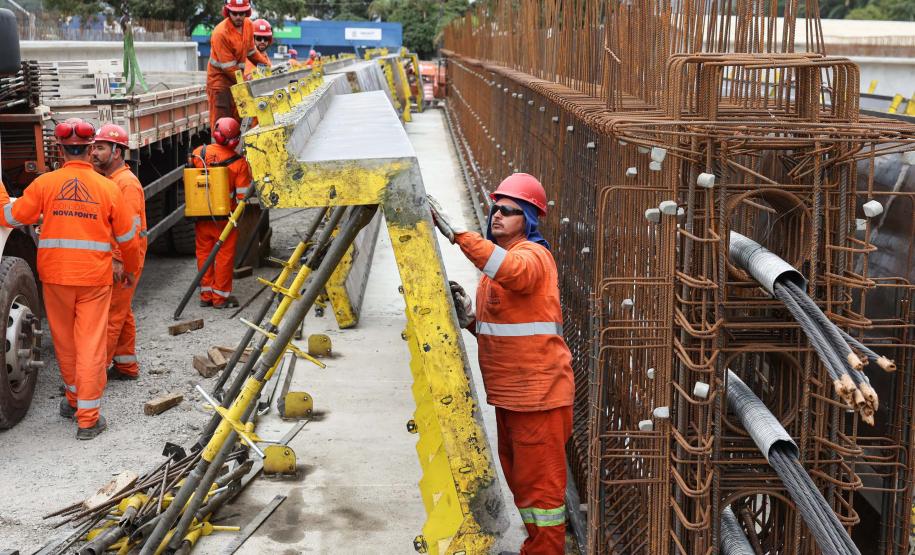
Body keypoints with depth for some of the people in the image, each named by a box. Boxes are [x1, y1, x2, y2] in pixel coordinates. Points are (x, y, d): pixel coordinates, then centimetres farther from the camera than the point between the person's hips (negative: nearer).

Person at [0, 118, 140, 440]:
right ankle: (88, 418, 2)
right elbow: (127, 238, 5)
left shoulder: (45, 184, -5)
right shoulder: (108, 188, -3)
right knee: (91, 344, 1)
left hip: (55, 276, 1)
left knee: (65, 341, 17)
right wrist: (131, 269, 22)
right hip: (95, 279, -1)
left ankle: (73, 397, 35)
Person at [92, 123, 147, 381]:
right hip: (112, 257, 11)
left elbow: (132, 227, -22)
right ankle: (126, 366, 25)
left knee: (112, 315, -7)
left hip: (123, 260, -10)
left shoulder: (126, 182, -16)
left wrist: (120, 260, -26)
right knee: (121, 313, 16)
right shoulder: (106, 180, 16)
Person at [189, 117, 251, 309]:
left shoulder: (198, 154, -6)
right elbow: (242, 195, -12)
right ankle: (221, 296, 12)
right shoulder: (239, 163, -14)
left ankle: (206, 295, 20)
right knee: (224, 256, 7)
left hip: (201, 216, 3)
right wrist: (238, 213, 7)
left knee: (204, 254, 14)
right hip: (225, 217, -3)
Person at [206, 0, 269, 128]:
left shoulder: (248, 25, -3)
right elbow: (228, 67, -23)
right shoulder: (220, 33, -25)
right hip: (220, 78, -7)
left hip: (238, 78, 7)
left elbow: (251, 51, 14)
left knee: (239, 118, 13)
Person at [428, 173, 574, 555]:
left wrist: (456, 232, -43)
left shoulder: (533, 255, -12)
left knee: (539, 484, -3)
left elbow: (512, 270, -38)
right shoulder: (493, 267, 17)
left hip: (538, 393, -10)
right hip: (508, 393, 10)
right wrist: (468, 317, 1)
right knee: (519, 480, 19)